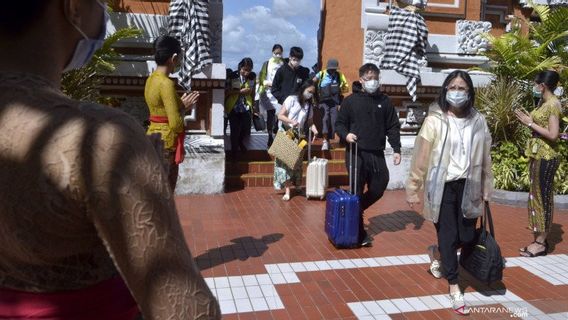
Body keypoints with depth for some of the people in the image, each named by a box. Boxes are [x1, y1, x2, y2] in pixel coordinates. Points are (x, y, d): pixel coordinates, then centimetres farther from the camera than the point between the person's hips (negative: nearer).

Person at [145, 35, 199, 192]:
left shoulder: (151, 79, 9)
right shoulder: (166, 83, -19)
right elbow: (176, 124, -22)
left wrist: (180, 104, 10)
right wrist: (183, 107, -5)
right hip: (165, 143, -9)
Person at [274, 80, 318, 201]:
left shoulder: (309, 105, 8)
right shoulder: (292, 99, -8)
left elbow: (310, 122, 6)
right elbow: (280, 116, -12)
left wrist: (314, 130, -14)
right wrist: (291, 121, -28)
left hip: (299, 136, 5)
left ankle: (298, 186, 21)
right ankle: (287, 190, -6)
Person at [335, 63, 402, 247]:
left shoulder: (385, 101, 9)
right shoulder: (351, 100, 2)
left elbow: (393, 127, 8)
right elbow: (339, 123, 4)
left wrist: (396, 149, -1)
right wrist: (345, 135, -17)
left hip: (377, 154, 3)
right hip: (356, 153, -3)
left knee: (378, 190, 4)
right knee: (357, 192, 0)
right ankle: (359, 233, 10)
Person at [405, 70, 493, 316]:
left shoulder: (478, 121, 4)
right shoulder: (435, 120, -7)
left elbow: (485, 157, 9)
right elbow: (421, 157, -7)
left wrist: (485, 189, 11)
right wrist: (413, 188, -6)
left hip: (467, 187, 4)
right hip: (442, 187, -4)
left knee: (467, 237, 9)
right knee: (448, 236, 2)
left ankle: (438, 253, 42)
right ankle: (454, 288, 17)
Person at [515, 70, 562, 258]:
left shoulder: (553, 104, -15)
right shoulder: (543, 103, 12)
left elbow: (553, 135, -21)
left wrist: (530, 124, -16)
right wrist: (529, 120, 5)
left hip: (546, 157, -10)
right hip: (538, 155, 10)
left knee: (543, 197, -4)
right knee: (537, 196, 12)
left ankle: (541, 243, 4)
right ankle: (539, 239, 21)